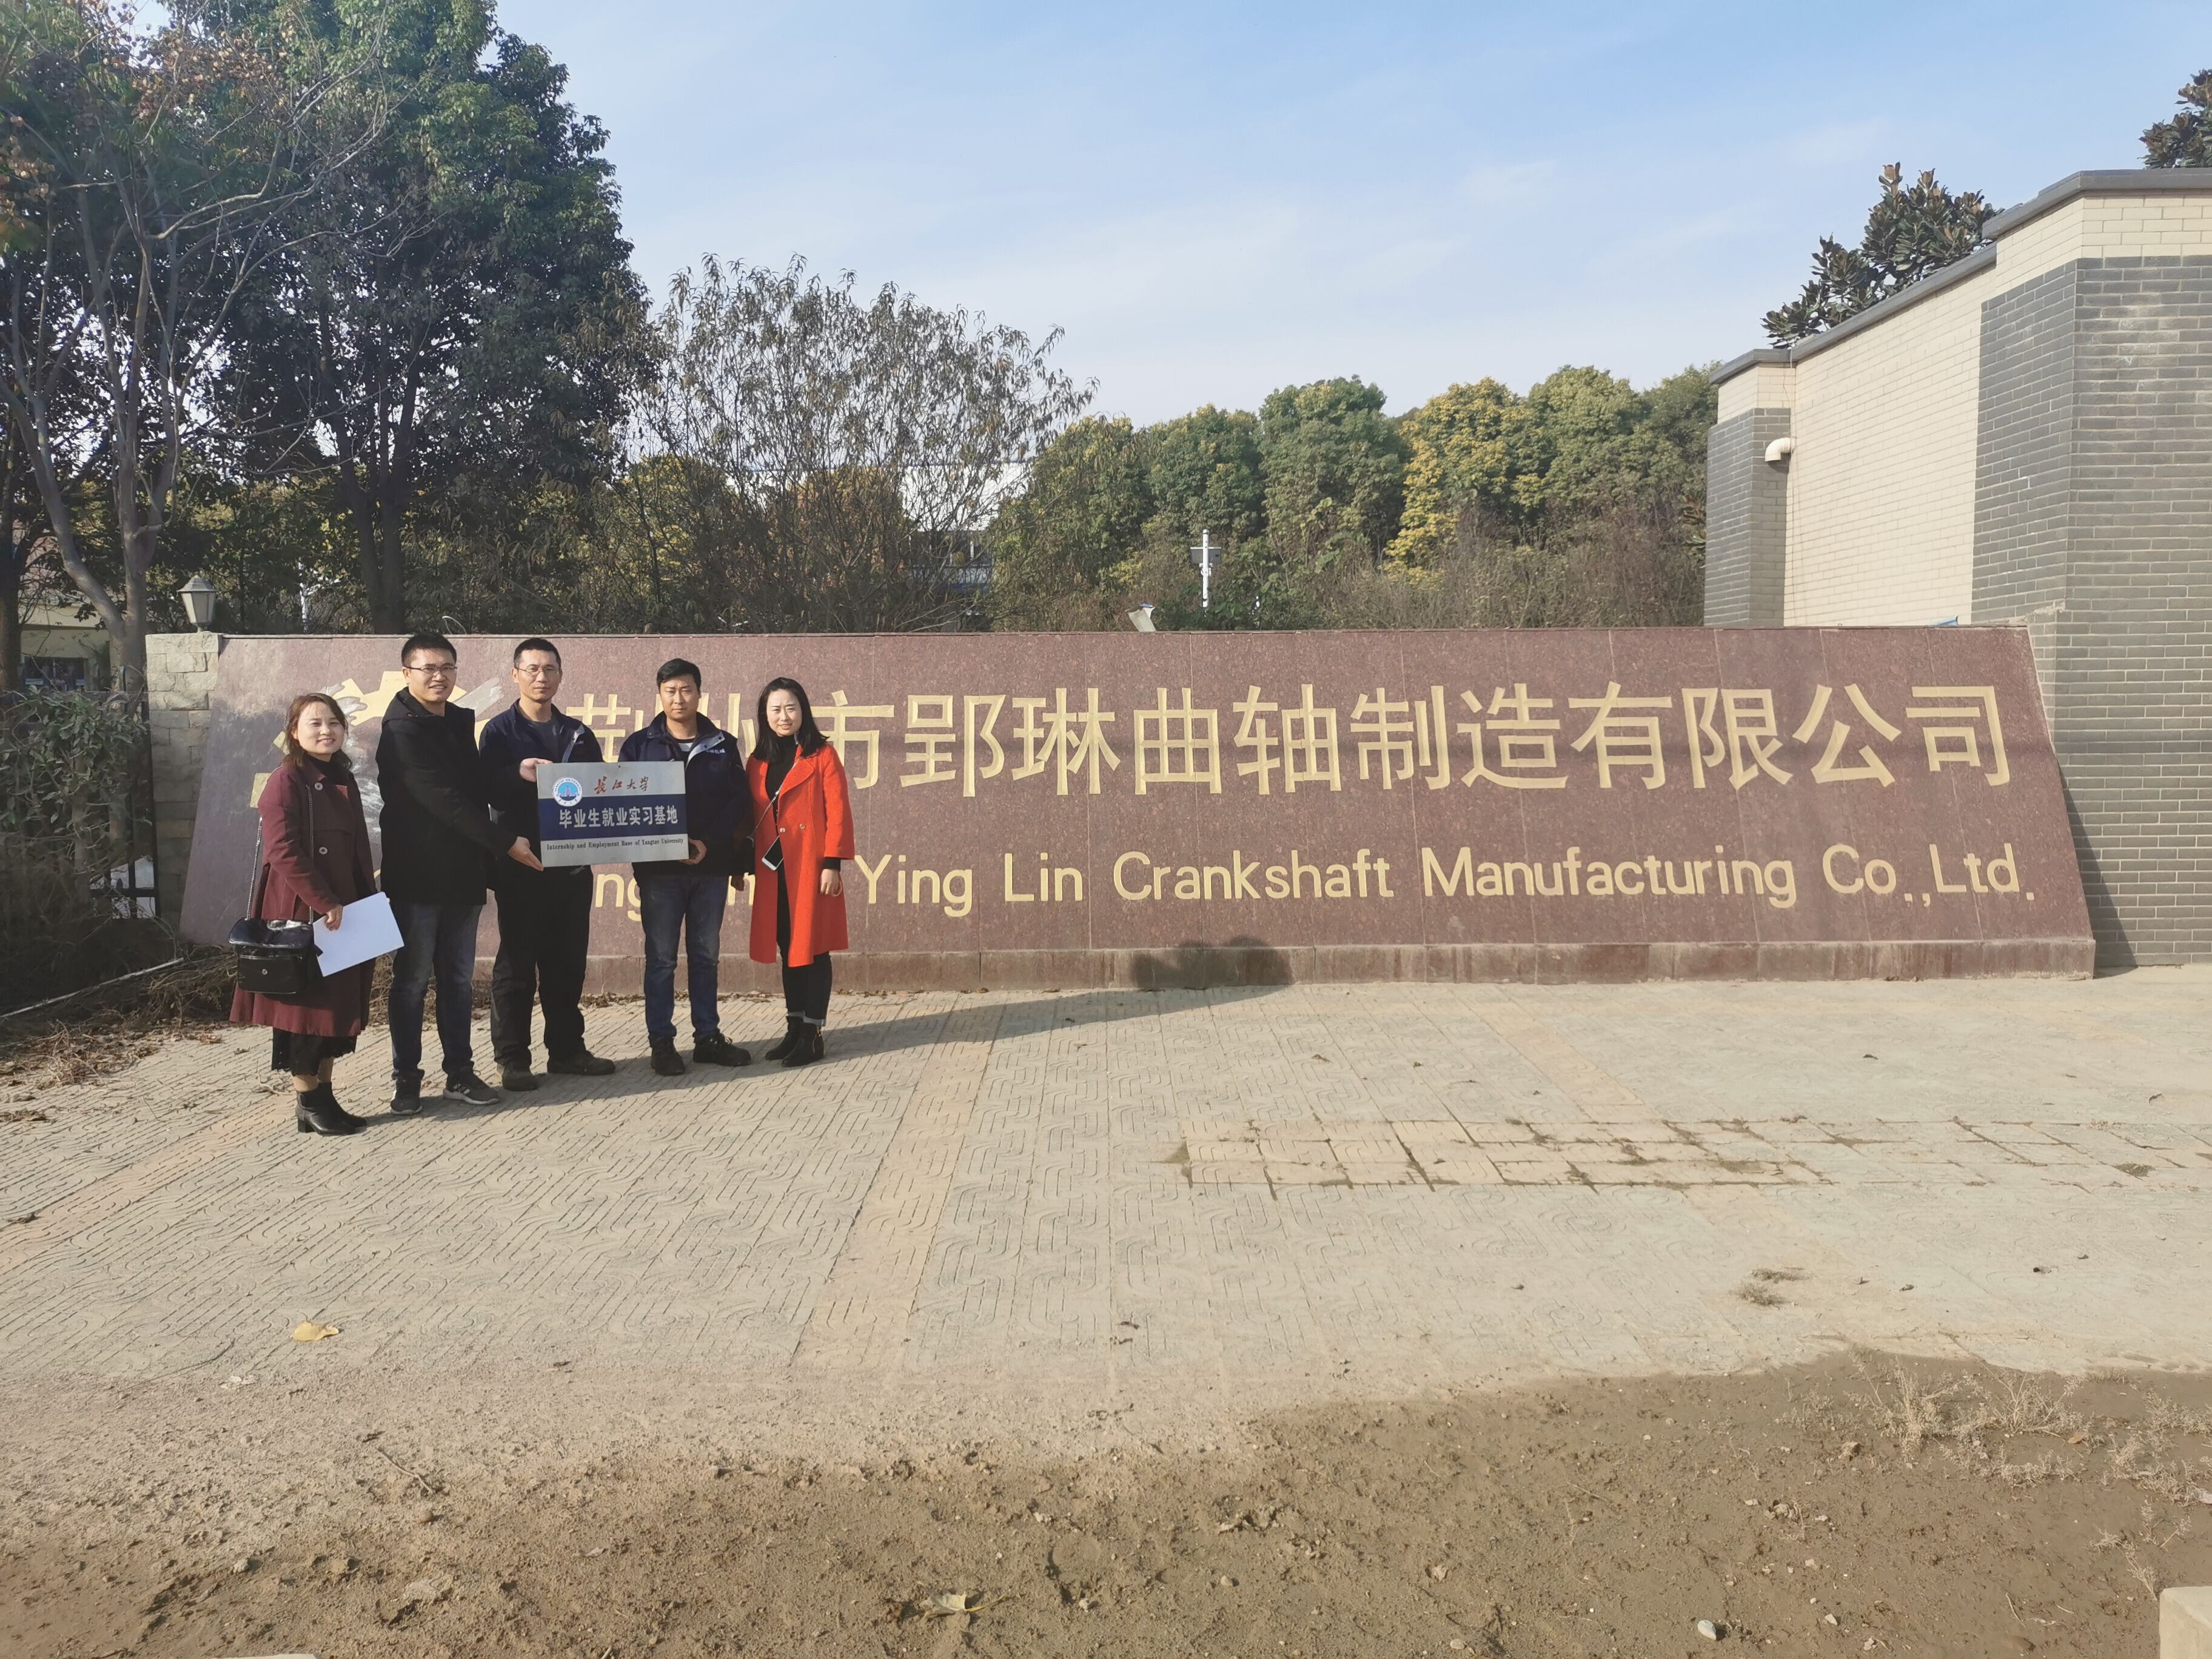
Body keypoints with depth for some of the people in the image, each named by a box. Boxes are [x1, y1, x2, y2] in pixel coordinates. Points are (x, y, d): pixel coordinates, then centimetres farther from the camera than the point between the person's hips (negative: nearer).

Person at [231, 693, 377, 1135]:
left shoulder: (345, 782, 12)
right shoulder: (286, 781, -11)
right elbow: (283, 854, -18)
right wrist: (325, 904, -20)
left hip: (343, 911, 8)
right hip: (301, 913, -8)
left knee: (338, 1006, 11)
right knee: (304, 1005, -1)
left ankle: (324, 1095, 20)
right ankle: (307, 1104, 8)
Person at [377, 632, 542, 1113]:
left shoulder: (461, 722, 12)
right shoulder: (403, 730, -12)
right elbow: (443, 800, -19)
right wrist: (505, 843, -20)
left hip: (463, 872, 6)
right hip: (417, 875, -6)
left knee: (459, 978, 10)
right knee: (412, 979, 2)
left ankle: (459, 1073, 17)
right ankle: (406, 1078, 11)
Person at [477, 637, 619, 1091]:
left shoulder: (578, 733, 14)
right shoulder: (500, 730, 1)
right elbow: (486, 789, -10)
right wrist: (518, 773, -28)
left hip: (572, 863, 4)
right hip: (520, 865, -4)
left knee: (568, 961, 9)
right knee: (517, 962, 0)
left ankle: (567, 1048, 18)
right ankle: (512, 1058, 5)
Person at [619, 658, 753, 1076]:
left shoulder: (721, 745, 8)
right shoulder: (640, 744, 3)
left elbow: (737, 801, 3)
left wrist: (709, 843, -12)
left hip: (711, 867, 2)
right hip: (659, 869, -2)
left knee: (706, 956, 10)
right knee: (661, 958, 2)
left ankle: (708, 1037, 19)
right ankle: (662, 1042, 9)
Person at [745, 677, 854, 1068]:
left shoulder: (822, 755, -2)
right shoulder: (758, 762, 12)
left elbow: (838, 812, -7)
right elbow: (753, 818, 13)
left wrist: (833, 863, -13)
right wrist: (749, 864, 8)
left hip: (811, 866, -5)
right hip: (773, 869, 5)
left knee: (813, 947, -1)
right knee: (788, 948, 11)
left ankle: (812, 1034, 5)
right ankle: (794, 1029, 19)